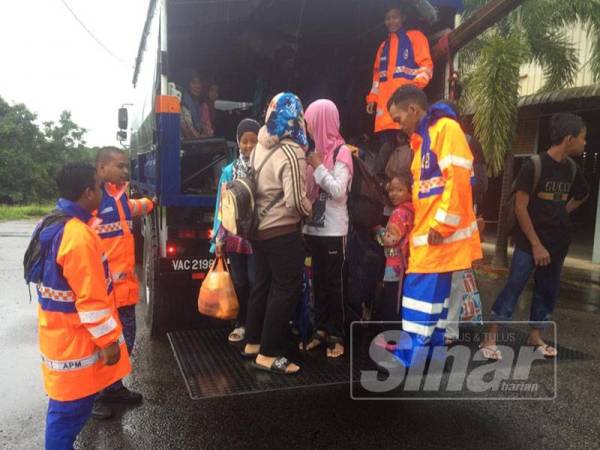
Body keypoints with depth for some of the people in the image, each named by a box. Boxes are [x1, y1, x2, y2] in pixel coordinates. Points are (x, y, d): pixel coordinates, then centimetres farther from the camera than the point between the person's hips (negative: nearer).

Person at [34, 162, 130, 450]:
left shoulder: (56, 226, 4)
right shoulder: (79, 236, -27)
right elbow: (91, 299, -25)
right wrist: (108, 341, -17)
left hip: (61, 334, 9)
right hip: (75, 341, -9)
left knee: (66, 405, 26)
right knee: (71, 407, 6)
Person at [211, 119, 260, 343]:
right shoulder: (229, 171, 6)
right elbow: (222, 206, 7)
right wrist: (218, 240, 4)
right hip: (234, 237, 3)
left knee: (255, 283, 1)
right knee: (239, 283, 12)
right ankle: (241, 324, 27)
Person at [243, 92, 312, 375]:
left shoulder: (260, 146, 5)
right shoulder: (291, 152, -18)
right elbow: (295, 200, -21)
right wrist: (309, 210, -3)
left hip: (259, 228, 8)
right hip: (282, 232, -8)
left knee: (264, 284, 18)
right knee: (287, 290, 3)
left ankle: (253, 343, 30)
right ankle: (268, 354, 9)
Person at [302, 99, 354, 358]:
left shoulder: (341, 151, -7)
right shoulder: (318, 150, 10)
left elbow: (339, 191, -17)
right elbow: (311, 189, 12)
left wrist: (318, 167, -13)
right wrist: (312, 167, -3)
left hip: (333, 231, -6)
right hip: (314, 228, 6)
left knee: (333, 283, 1)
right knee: (318, 281, 12)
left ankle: (337, 336, 13)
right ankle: (321, 331, 23)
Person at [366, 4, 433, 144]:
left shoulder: (415, 37, 10)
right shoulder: (383, 45, 28)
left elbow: (426, 65, -1)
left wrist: (415, 86, -18)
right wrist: (372, 98, 16)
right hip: (385, 101, 5)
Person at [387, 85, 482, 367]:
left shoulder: (446, 128, -11)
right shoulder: (424, 138, 19)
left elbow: (457, 179, -21)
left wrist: (441, 226, -19)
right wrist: (420, 227, 16)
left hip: (440, 237, -10)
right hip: (427, 237, 10)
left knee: (421, 303, -6)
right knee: (433, 301, 14)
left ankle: (408, 363, 2)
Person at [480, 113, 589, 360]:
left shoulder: (572, 169, 5)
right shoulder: (534, 166, -14)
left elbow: (582, 195, 27)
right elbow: (520, 207, -16)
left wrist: (562, 214, 11)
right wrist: (536, 244, -16)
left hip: (558, 243, 7)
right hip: (530, 242, -7)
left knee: (548, 291, 12)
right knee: (513, 287, -7)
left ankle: (535, 336, 27)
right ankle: (490, 338, 0)